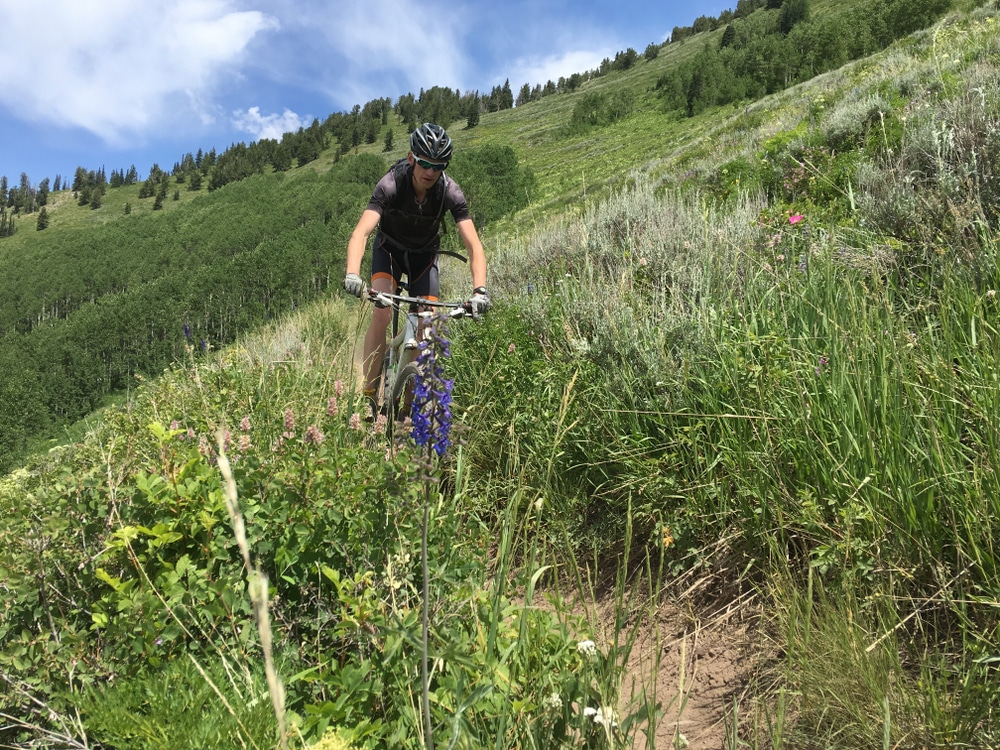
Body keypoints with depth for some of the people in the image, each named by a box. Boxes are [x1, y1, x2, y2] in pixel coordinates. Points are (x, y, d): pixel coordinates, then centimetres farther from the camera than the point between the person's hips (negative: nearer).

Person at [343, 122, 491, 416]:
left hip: (425, 254, 2)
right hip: (390, 249, -2)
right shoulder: (391, 184, -31)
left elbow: (473, 245, -31)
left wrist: (480, 290, -47)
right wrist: (352, 275, -60)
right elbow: (361, 232, -42)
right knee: (382, 314, -25)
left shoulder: (450, 191, -27)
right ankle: (369, 394, -13)